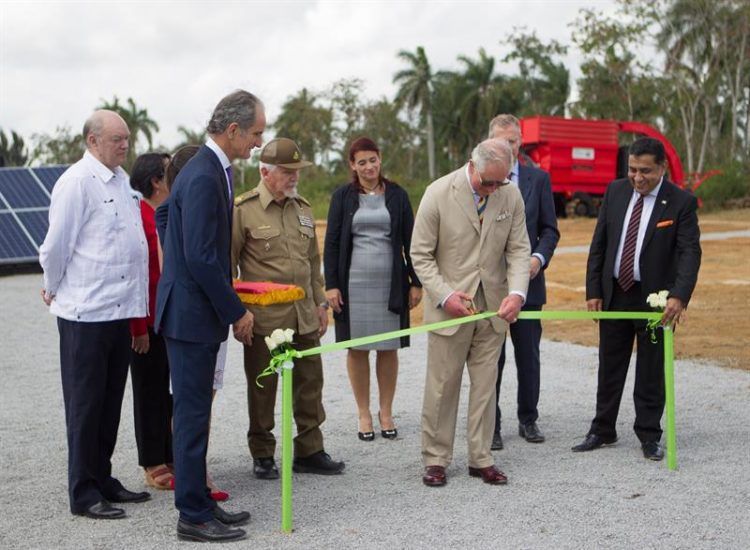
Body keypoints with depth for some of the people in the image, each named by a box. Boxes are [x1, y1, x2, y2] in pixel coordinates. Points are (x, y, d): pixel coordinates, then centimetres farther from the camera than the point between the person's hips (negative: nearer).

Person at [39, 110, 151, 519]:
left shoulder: (121, 180, 13)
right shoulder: (77, 182, -12)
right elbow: (55, 245, -9)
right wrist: (54, 290, 4)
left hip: (121, 310, 8)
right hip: (86, 313, -8)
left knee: (110, 402, 15)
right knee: (85, 404, 1)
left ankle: (102, 481, 26)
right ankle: (83, 494, 10)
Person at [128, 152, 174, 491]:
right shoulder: (138, 216, -13)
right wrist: (138, 329, -17)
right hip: (149, 323, -7)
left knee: (168, 392, 13)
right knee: (150, 392, 6)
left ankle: (171, 459, 23)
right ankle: (153, 466, 16)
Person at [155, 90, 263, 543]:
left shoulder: (215, 170, 12)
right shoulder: (203, 177, -20)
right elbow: (200, 257, -23)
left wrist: (229, 303, 15)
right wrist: (237, 311, -16)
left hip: (200, 311, 10)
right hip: (191, 314, -10)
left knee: (195, 412, 15)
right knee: (193, 413, -2)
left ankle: (200, 502, 26)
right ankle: (194, 517, 8)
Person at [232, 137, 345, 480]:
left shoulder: (303, 209, 14)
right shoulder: (242, 210, -7)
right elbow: (227, 265, -6)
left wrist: (320, 302, 16)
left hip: (304, 316, 6)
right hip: (263, 318, -6)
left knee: (310, 382, 9)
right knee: (262, 388, 4)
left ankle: (309, 452, 20)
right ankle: (262, 455, 17)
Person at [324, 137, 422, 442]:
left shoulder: (396, 195, 6)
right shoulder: (343, 196, 3)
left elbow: (409, 241, 7)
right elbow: (331, 242, 3)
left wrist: (416, 282, 3)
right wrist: (331, 285, -5)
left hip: (390, 283, 1)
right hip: (354, 283, 0)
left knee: (388, 348, 4)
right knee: (357, 348, 3)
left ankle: (386, 412, 16)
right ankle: (364, 414, 14)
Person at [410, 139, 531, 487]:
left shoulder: (511, 196, -1)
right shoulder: (439, 193, -11)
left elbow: (518, 249, 3)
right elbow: (421, 254, -7)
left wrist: (517, 293, -14)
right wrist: (444, 295, -18)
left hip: (493, 308, 3)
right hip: (450, 307, -3)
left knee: (485, 386, 9)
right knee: (442, 387, 3)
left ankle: (480, 459, 19)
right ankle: (435, 459, 16)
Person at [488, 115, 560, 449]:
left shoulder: (538, 179, 5)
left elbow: (549, 229, 7)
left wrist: (539, 258, -10)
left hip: (527, 279, 2)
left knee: (528, 356, 10)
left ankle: (528, 420, 24)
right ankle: (490, 425, 13)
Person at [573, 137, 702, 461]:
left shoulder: (681, 202, -10)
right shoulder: (616, 191, 1)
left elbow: (689, 252, -16)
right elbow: (599, 244, 5)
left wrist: (679, 297, -30)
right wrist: (593, 290, 0)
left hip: (655, 299, -4)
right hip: (614, 294, 4)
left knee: (651, 372, 6)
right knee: (609, 368, 13)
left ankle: (649, 436, 18)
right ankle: (602, 431, 24)